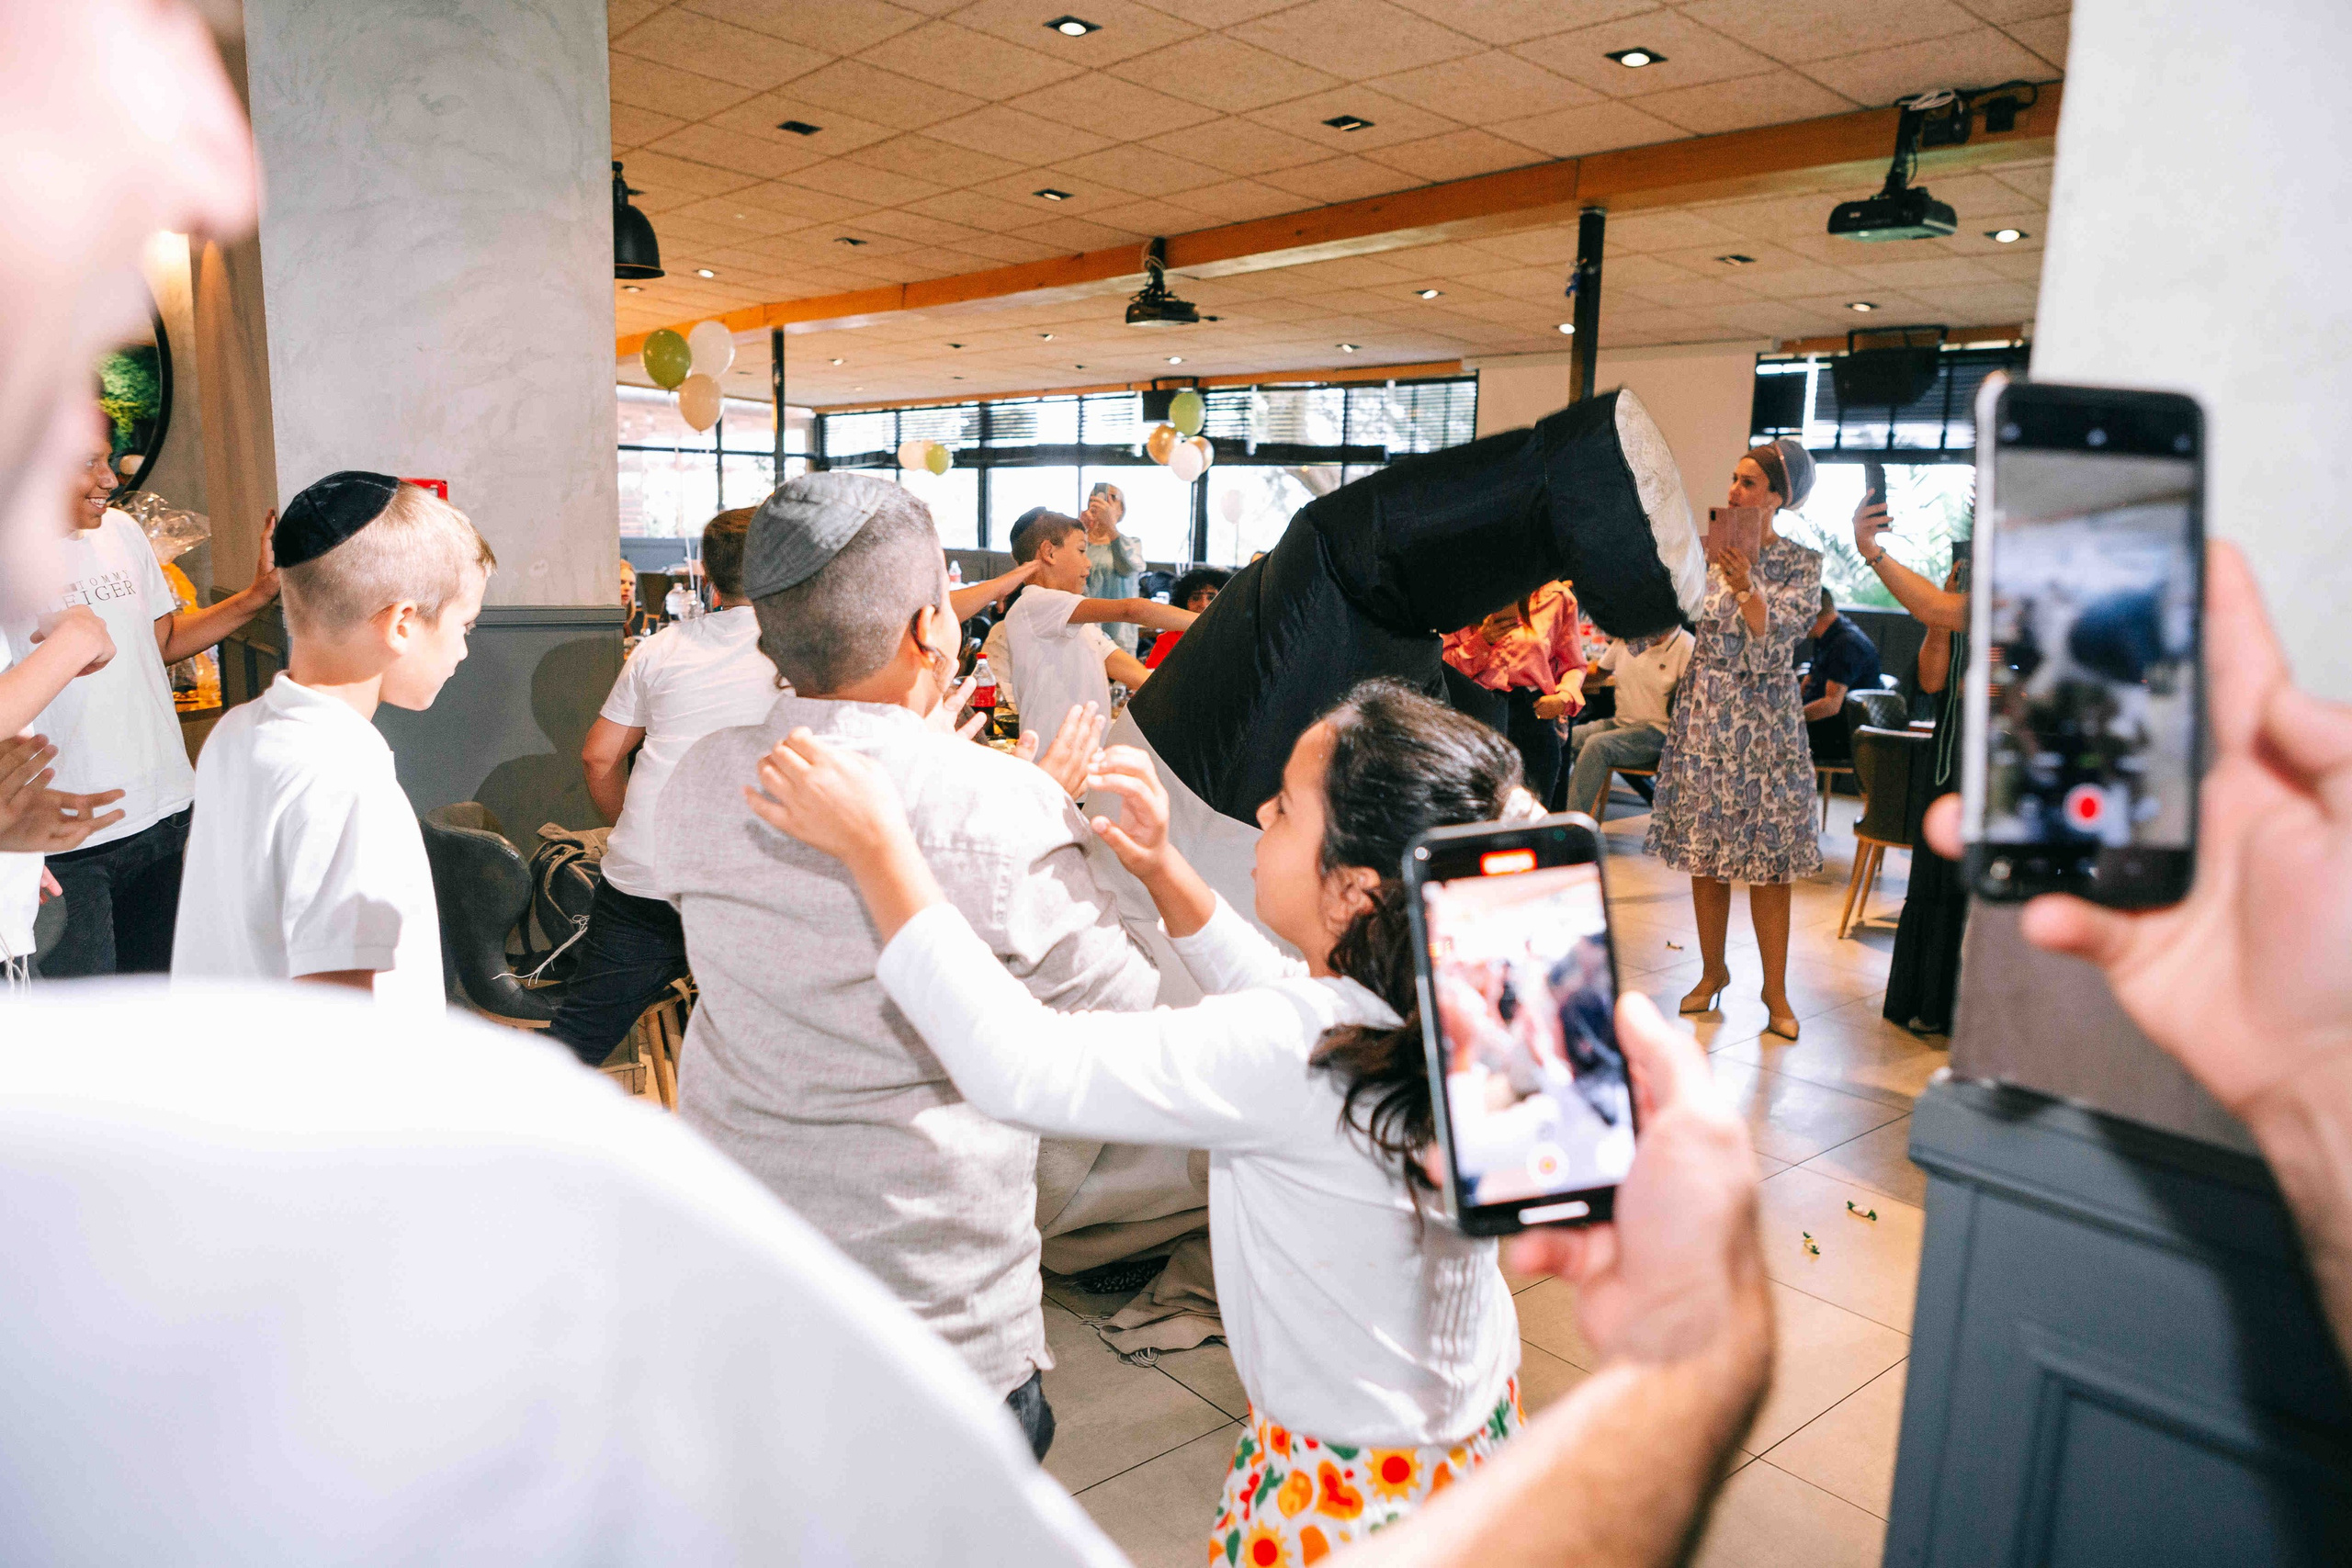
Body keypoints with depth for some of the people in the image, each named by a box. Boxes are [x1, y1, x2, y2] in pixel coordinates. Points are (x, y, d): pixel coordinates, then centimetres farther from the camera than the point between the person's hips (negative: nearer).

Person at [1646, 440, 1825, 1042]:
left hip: (1763, 723, -3)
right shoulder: (1709, 553, 6)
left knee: (1767, 861, -1)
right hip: (1703, 717, 3)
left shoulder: (1802, 563, -2)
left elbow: (1773, 641, -14)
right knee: (1704, 855, 8)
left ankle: (1776, 989, 10)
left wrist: (1745, 586, -26)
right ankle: (1713, 971, 23)